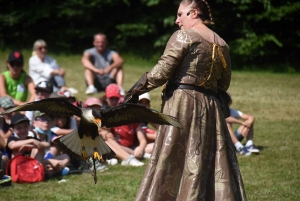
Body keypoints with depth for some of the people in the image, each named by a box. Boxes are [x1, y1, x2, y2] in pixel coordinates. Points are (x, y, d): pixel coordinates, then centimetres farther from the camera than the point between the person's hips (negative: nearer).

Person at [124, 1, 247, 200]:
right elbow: (224, 84, 16)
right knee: (214, 164, 8)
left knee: (171, 160, -3)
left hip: (182, 103, -6)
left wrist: (137, 90, 0)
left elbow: (162, 72, -9)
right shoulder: (222, 45, 12)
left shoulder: (183, 36, -6)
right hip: (210, 107, 6)